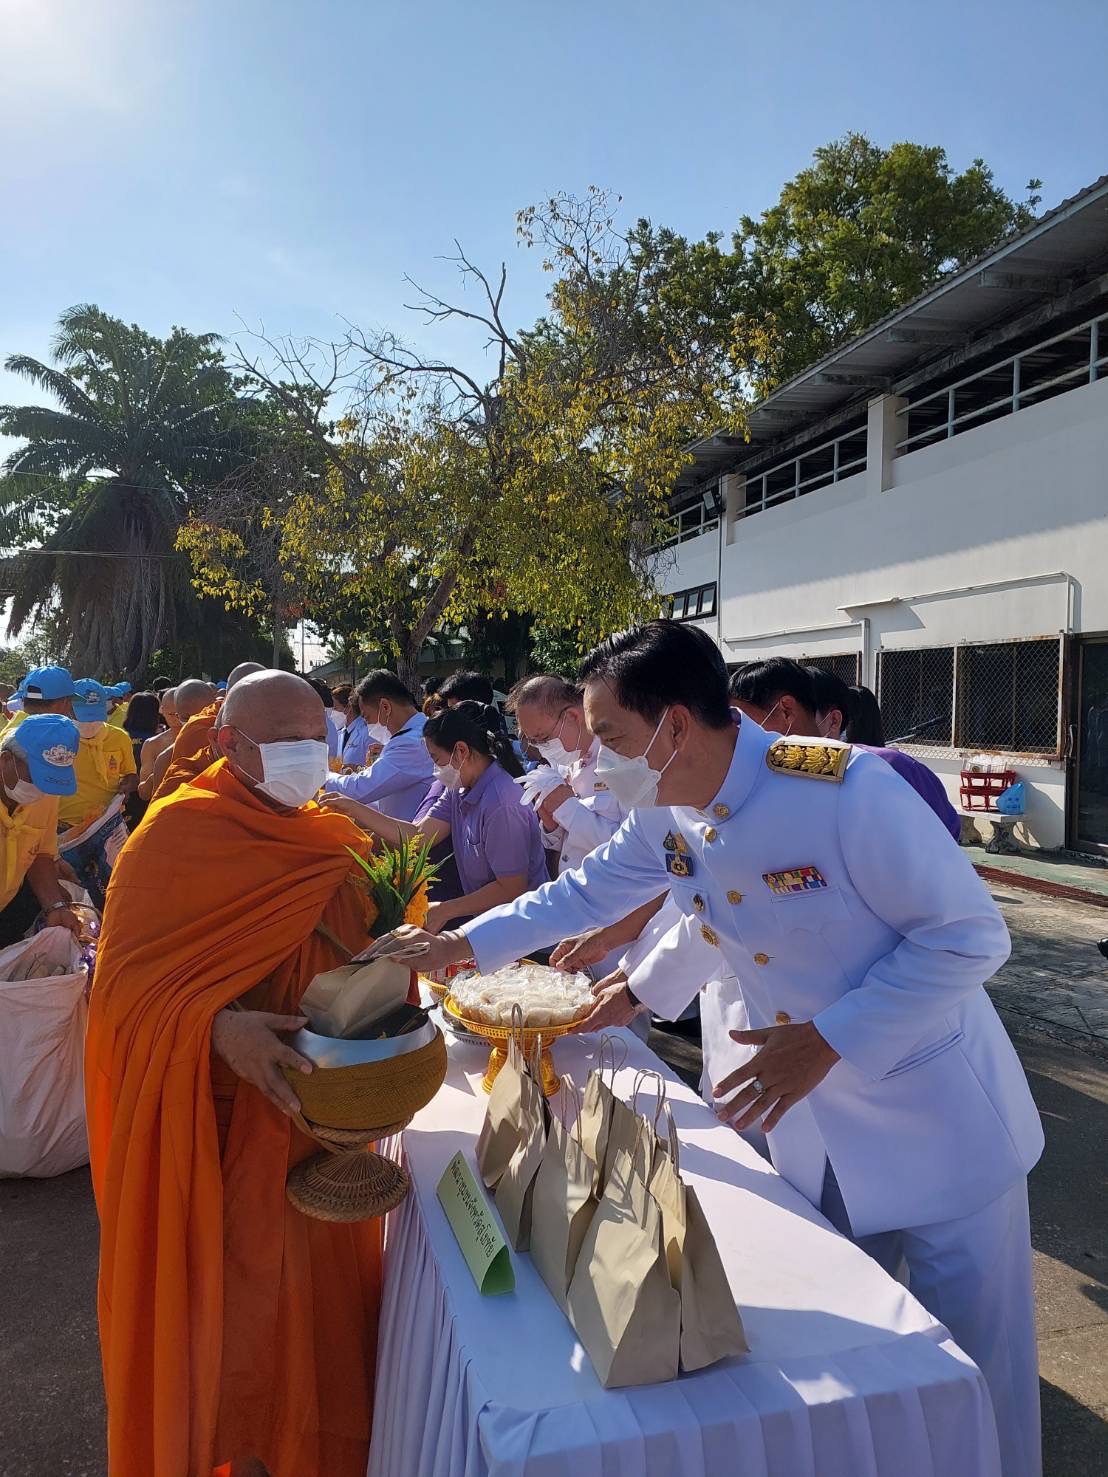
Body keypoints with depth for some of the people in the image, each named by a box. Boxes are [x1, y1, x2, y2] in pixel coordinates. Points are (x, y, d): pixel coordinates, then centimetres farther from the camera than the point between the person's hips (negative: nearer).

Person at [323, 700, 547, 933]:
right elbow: (419, 836, -2)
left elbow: (511, 889, -22)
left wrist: (444, 911, -16)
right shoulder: (459, 790, 5)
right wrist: (353, 809, -5)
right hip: (481, 912, 8)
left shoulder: (501, 803, -24)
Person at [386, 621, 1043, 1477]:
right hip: (813, 1133, 6)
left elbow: (971, 936, -22)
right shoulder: (665, 818, -7)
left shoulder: (846, 788, -29)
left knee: (975, 1371, 12)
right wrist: (460, 944, 8)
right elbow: (586, 892, 9)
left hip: (937, 1126, -5)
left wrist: (829, 1039, -25)